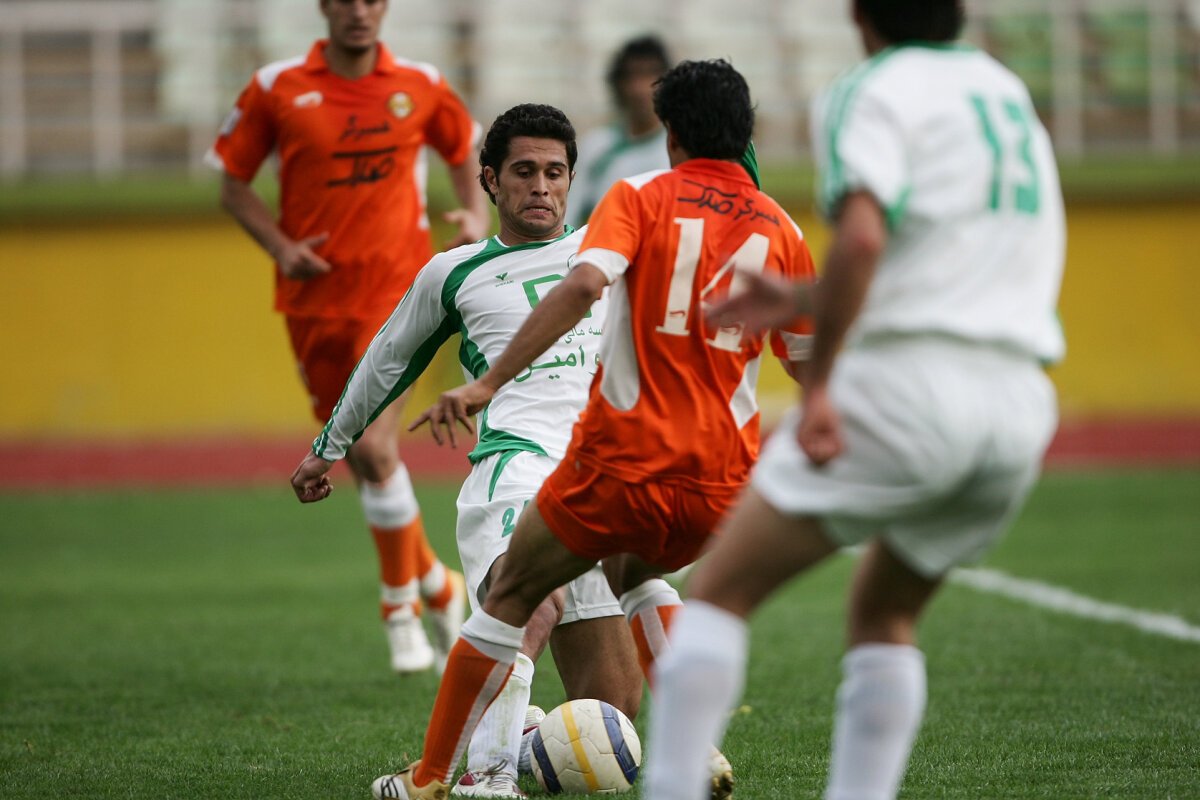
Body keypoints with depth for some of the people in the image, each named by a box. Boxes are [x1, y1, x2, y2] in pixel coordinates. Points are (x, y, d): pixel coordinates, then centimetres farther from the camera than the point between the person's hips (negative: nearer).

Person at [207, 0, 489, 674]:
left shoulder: (420, 87, 2)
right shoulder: (277, 88, -1)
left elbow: (464, 151, 19)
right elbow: (234, 184, 5)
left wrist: (477, 214, 1)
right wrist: (280, 245, -10)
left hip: (395, 291, -2)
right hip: (313, 297, 2)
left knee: (374, 448, -17)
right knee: (363, 460, 7)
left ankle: (402, 604, -1)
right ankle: (439, 587, 27)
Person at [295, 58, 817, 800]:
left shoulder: (640, 197, -2)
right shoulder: (780, 230, 8)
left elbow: (583, 283, -21)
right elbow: (811, 363, 13)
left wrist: (488, 384, -23)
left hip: (623, 458, -4)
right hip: (722, 480, 4)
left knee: (511, 597, 15)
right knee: (636, 574, 33)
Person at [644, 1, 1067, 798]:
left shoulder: (873, 93, -1)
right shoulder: (1005, 92, 22)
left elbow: (863, 235, -20)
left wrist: (818, 387, -17)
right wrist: (803, 300, 37)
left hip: (908, 380, -7)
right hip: (1021, 401, 7)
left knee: (720, 590, 3)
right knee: (883, 617, 23)